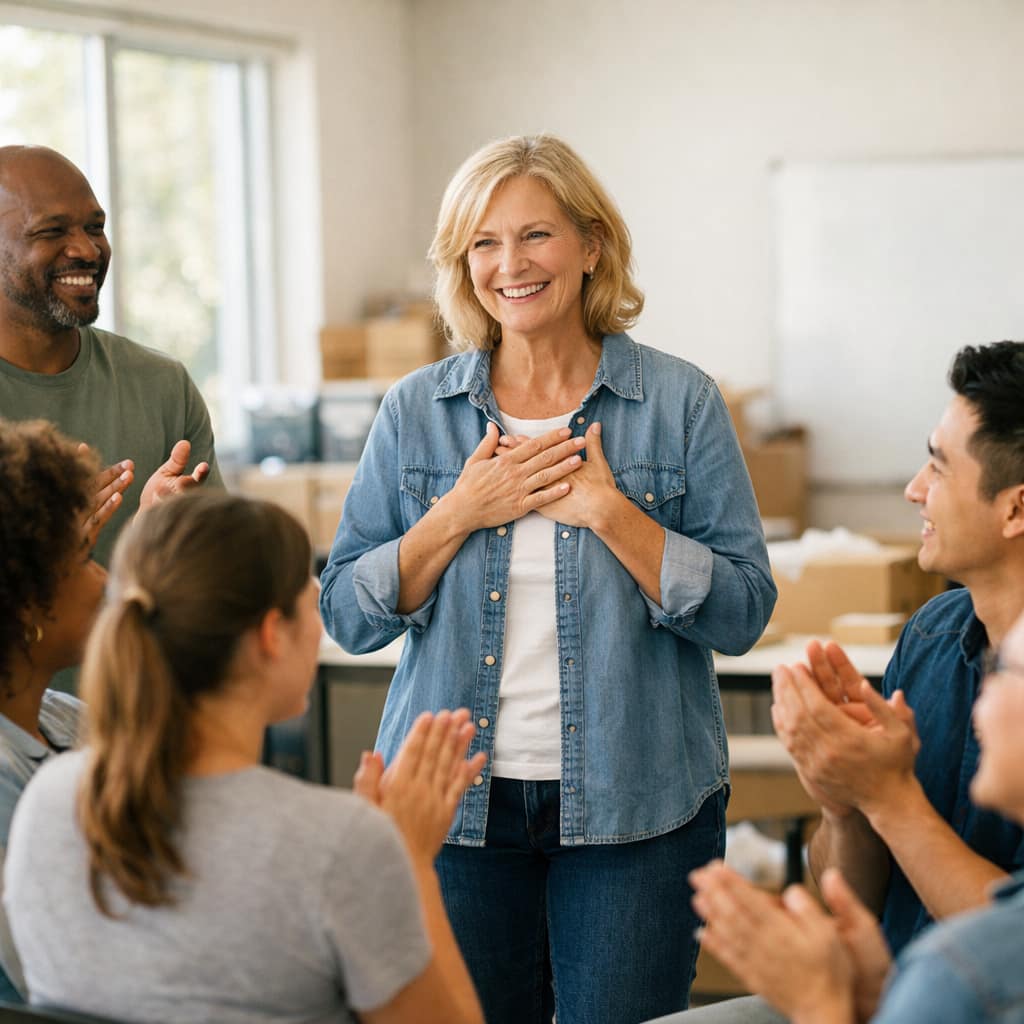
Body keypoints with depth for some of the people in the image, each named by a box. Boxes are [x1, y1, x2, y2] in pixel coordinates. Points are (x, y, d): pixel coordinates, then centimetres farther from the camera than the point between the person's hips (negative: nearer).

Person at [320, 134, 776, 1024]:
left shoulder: (679, 402, -2)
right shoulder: (415, 411, 4)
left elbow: (743, 613, -7)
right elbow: (347, 616, 2)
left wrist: (606, 509, -15)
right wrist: (460, 513, -11)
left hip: (635, 806, -1)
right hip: (454, 804, 2)